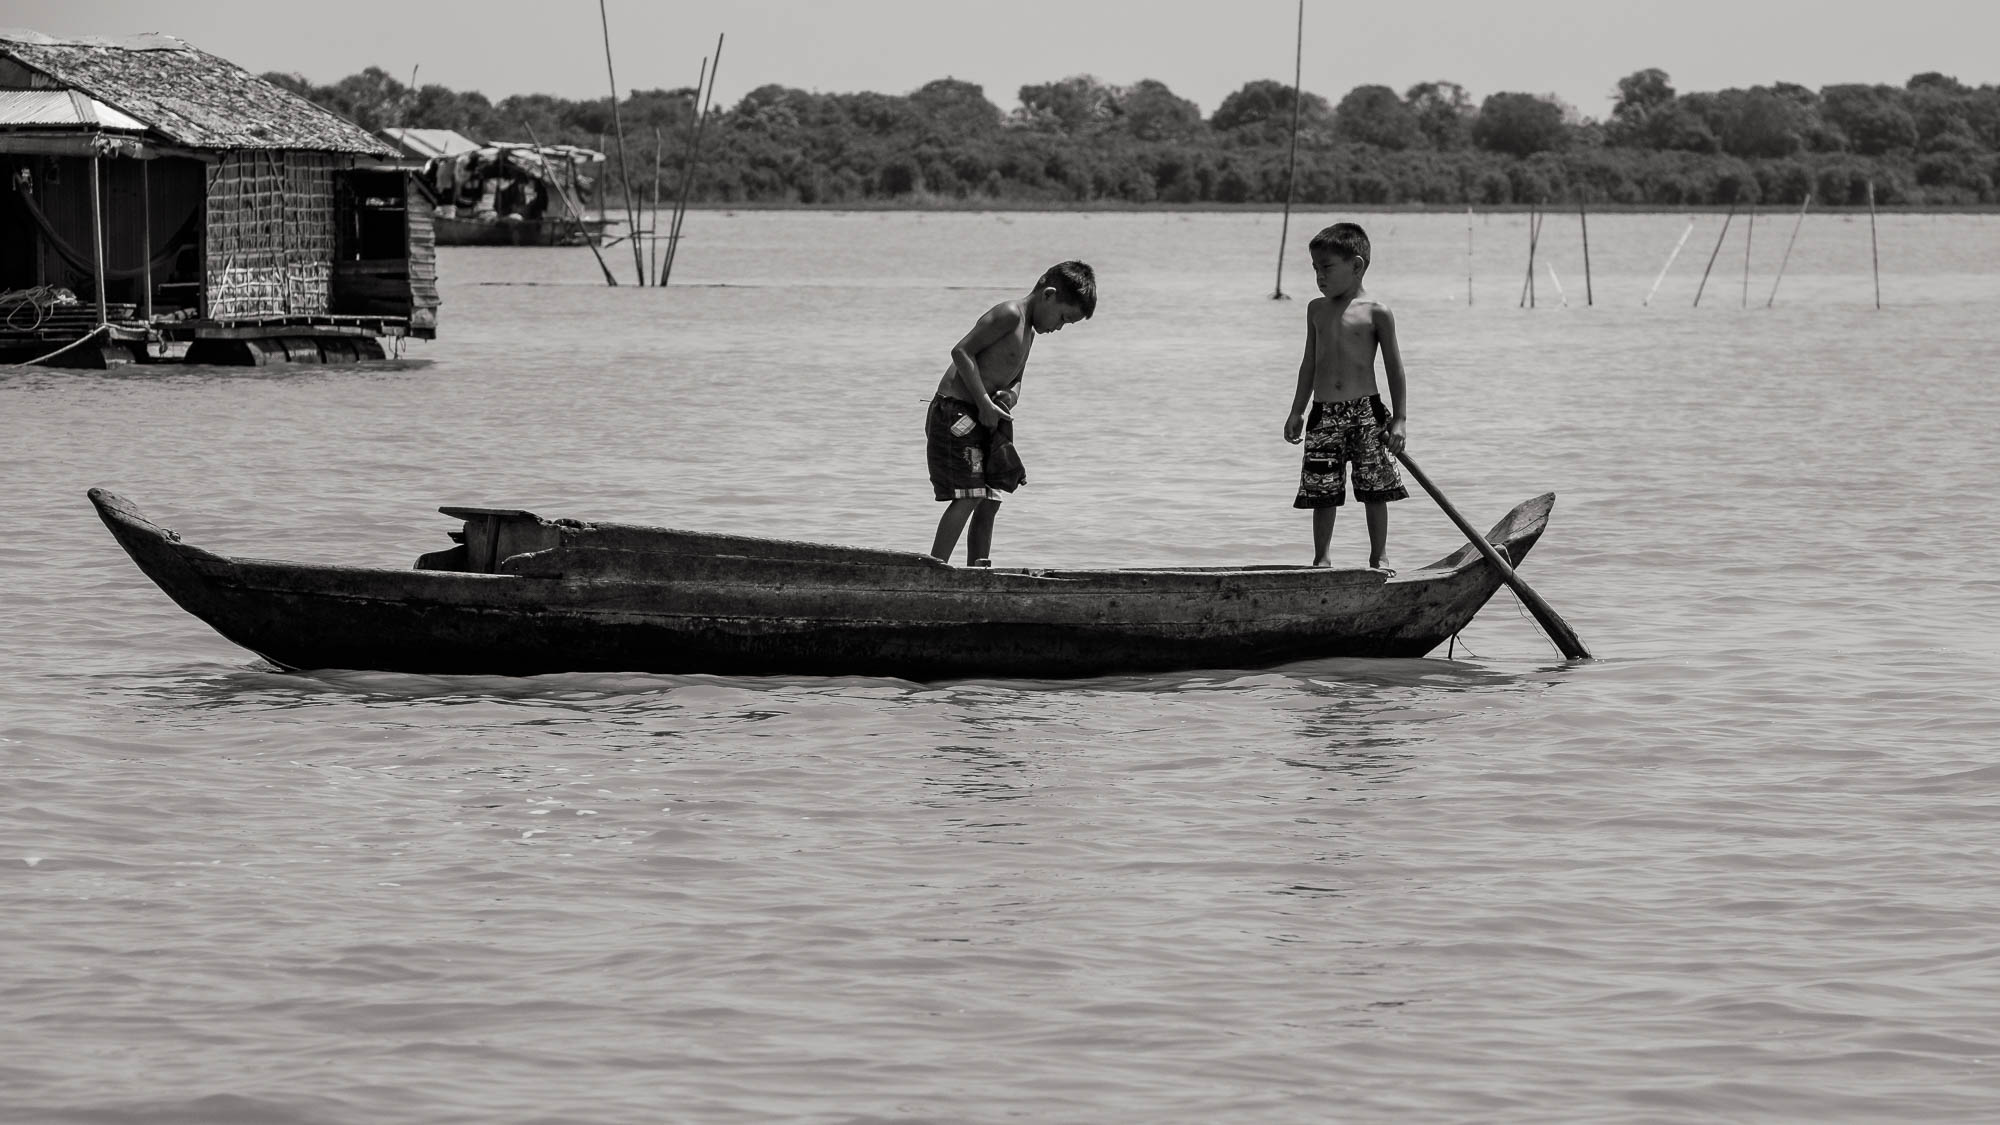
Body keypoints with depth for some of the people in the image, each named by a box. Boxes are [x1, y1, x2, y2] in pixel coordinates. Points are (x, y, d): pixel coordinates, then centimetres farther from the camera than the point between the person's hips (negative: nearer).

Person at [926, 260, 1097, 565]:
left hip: (985, 417, 10)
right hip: (956, 411, -10)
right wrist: (985, 402, -20)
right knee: (967, 498, -16)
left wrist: (1010, 395, -1)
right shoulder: (1010, 314, -13)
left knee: (989, 504, 6)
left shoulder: (1028, 330, 17)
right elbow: (962, 351, -20)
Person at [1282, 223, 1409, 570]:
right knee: (1322, 491, 0)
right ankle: (1321, 558, 9)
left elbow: (1394, 367, -1)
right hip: (1324, 413, 3)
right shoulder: (1317, 309, 11)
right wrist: (1297, 411, 16)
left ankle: (1379, 557, 10)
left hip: (1367, 411, -3)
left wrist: (1400, 419, -4)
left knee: (1375, 490, 0)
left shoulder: (1376, 312, -3)